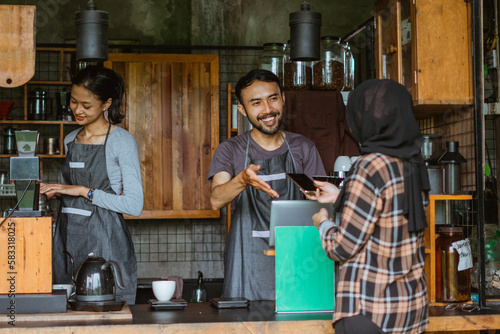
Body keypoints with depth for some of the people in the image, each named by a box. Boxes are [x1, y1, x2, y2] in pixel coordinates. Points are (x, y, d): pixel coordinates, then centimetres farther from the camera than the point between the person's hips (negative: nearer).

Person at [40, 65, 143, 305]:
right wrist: (52, 191, 5)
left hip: (105, 243, -6)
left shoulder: (122, 141, -6)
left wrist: (83, 191, -15)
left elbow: (134, 205, -13)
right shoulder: (70, 140, 14)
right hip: (68, 239, 6)